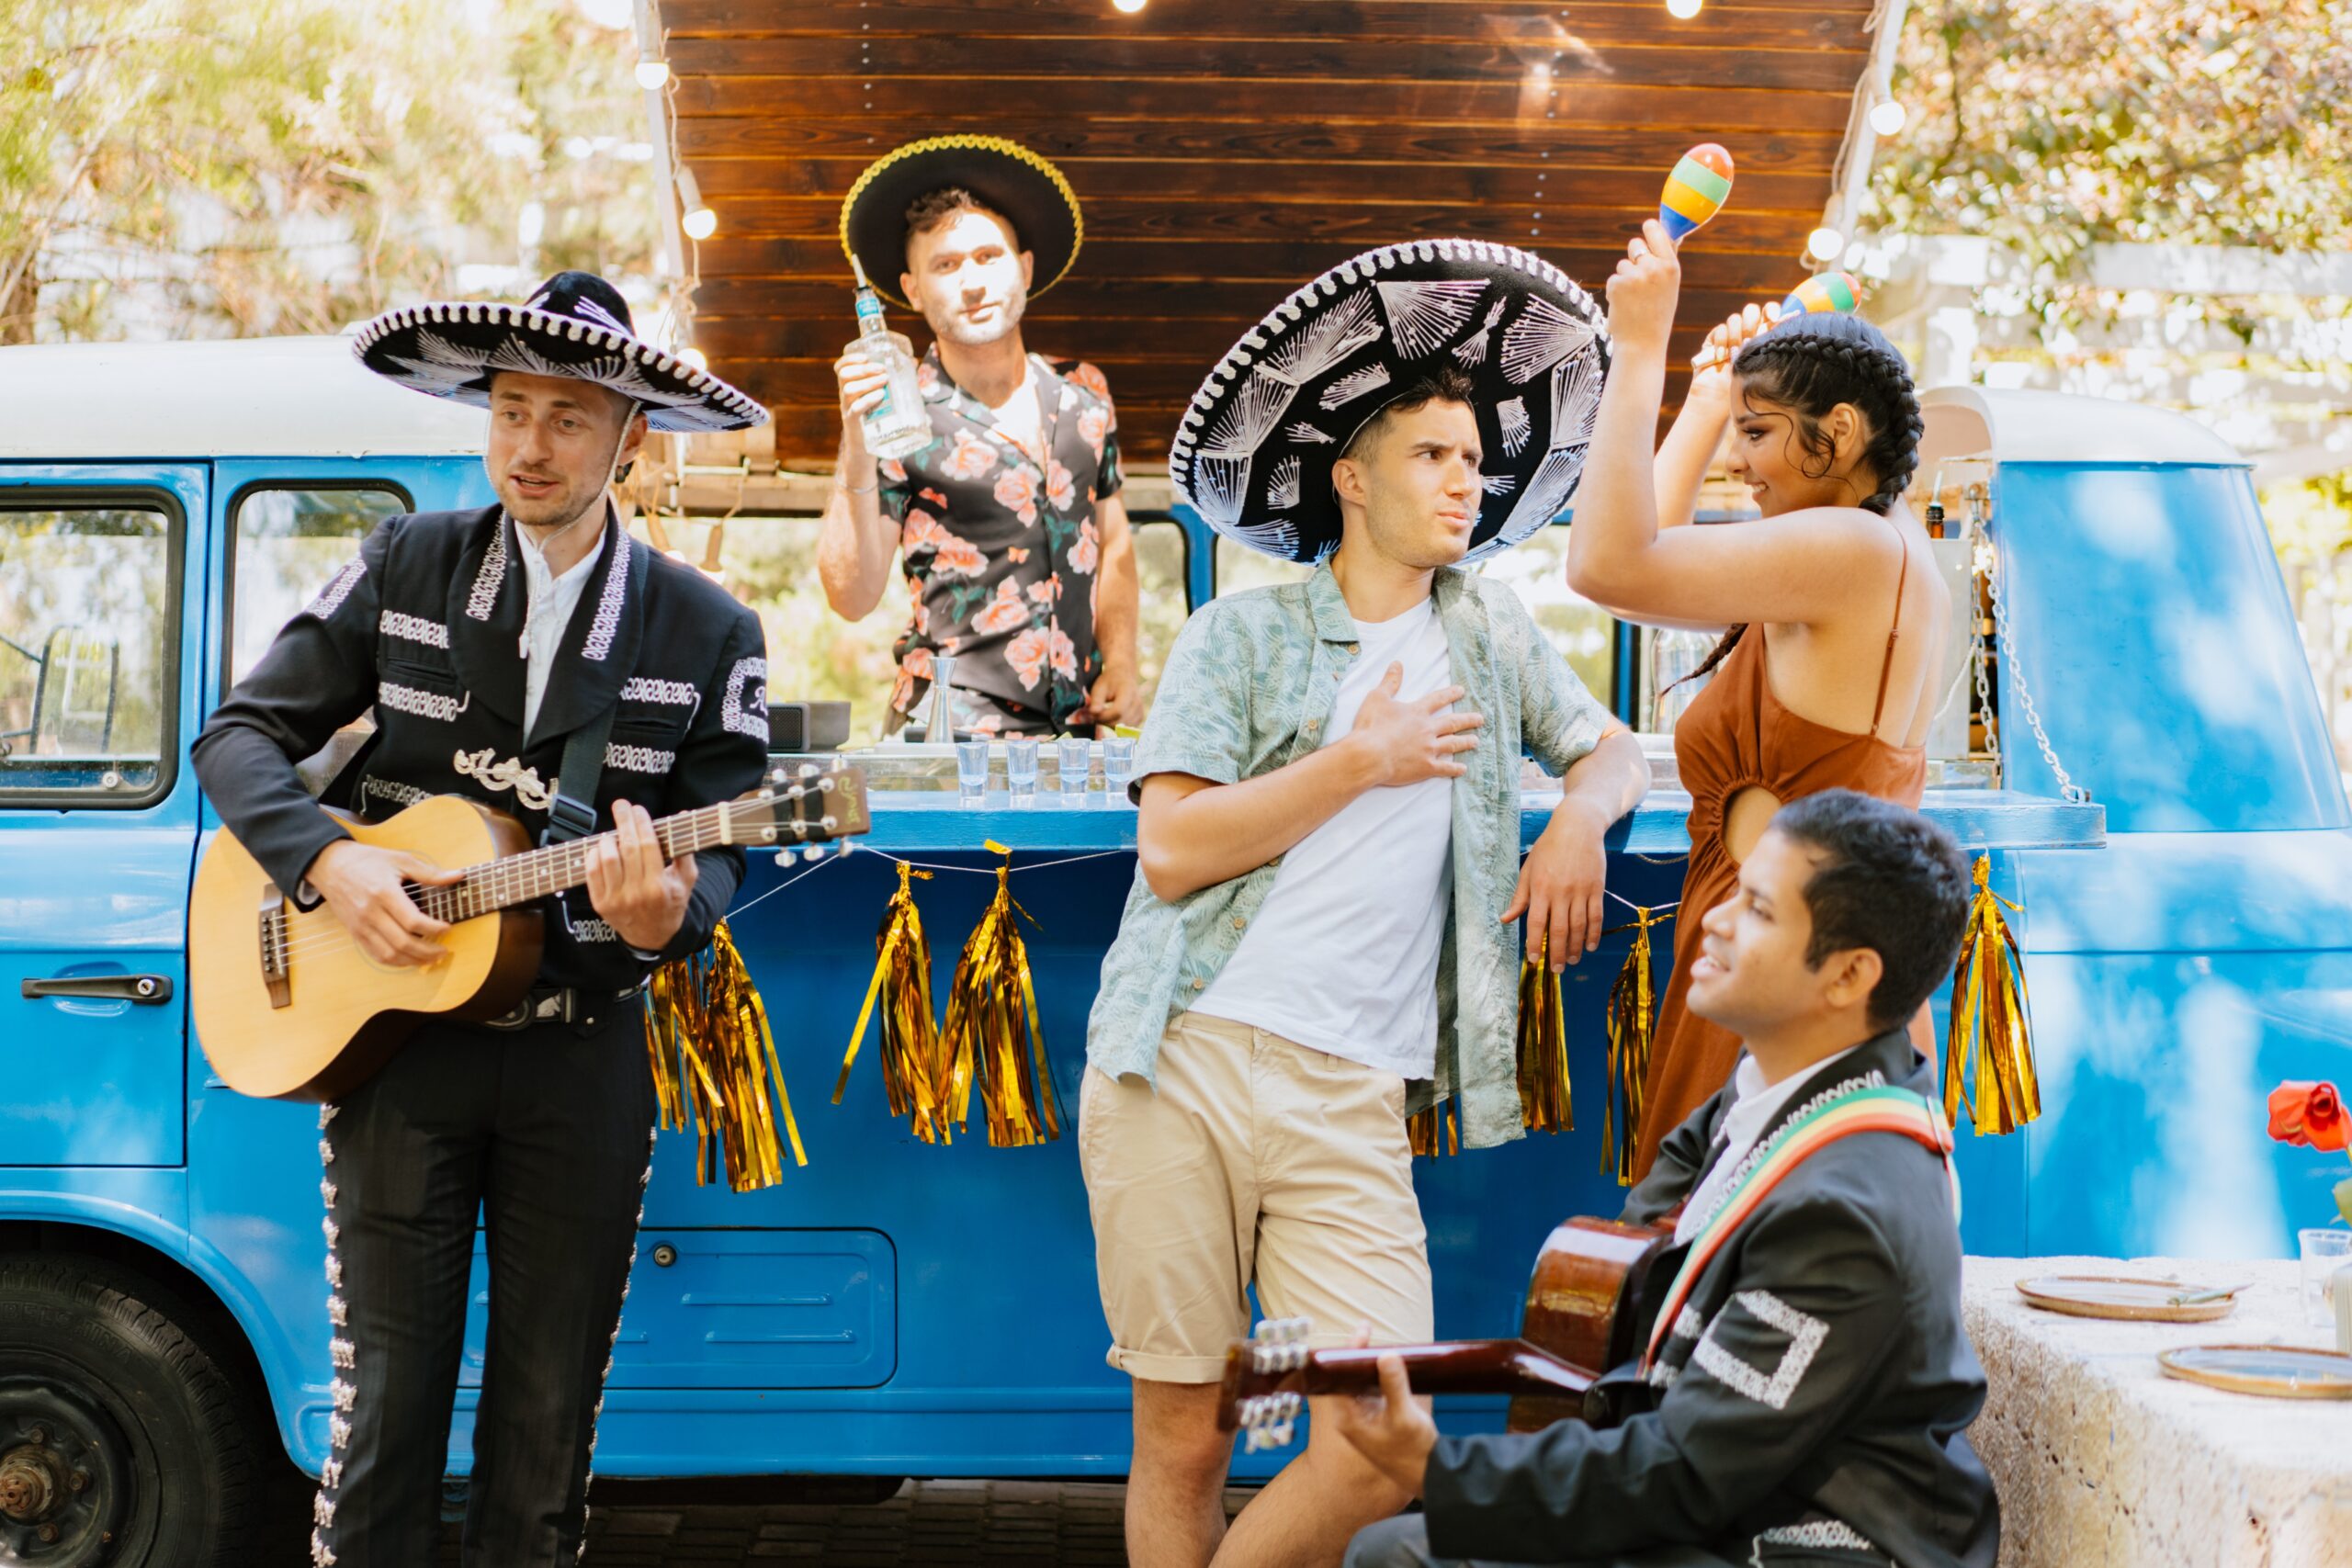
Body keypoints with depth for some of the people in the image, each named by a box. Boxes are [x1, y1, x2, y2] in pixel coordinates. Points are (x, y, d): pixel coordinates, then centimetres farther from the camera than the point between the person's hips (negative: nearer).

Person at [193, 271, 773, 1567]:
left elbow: (719, 853, -2)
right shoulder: (404, 565, 1)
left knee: (549, 1421, 10)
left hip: (583, 1059, 0)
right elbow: (241, 734, 4)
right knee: (388, 1405, 4)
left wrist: (665, 912, -26)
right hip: (395, 1035, 0)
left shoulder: (705, 632, -1)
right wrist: (330, 864, -14)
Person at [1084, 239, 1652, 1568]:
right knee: (1184, 1436, -1)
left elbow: (1613, 750, 31)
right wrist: (1360, 762, -3)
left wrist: (1582, 819, 8)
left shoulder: (1491, 631, 19)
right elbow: (1173, 849, -5)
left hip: (1351, 1098, 3)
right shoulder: (1244, 636, 6)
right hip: (1182, 1064, -3)